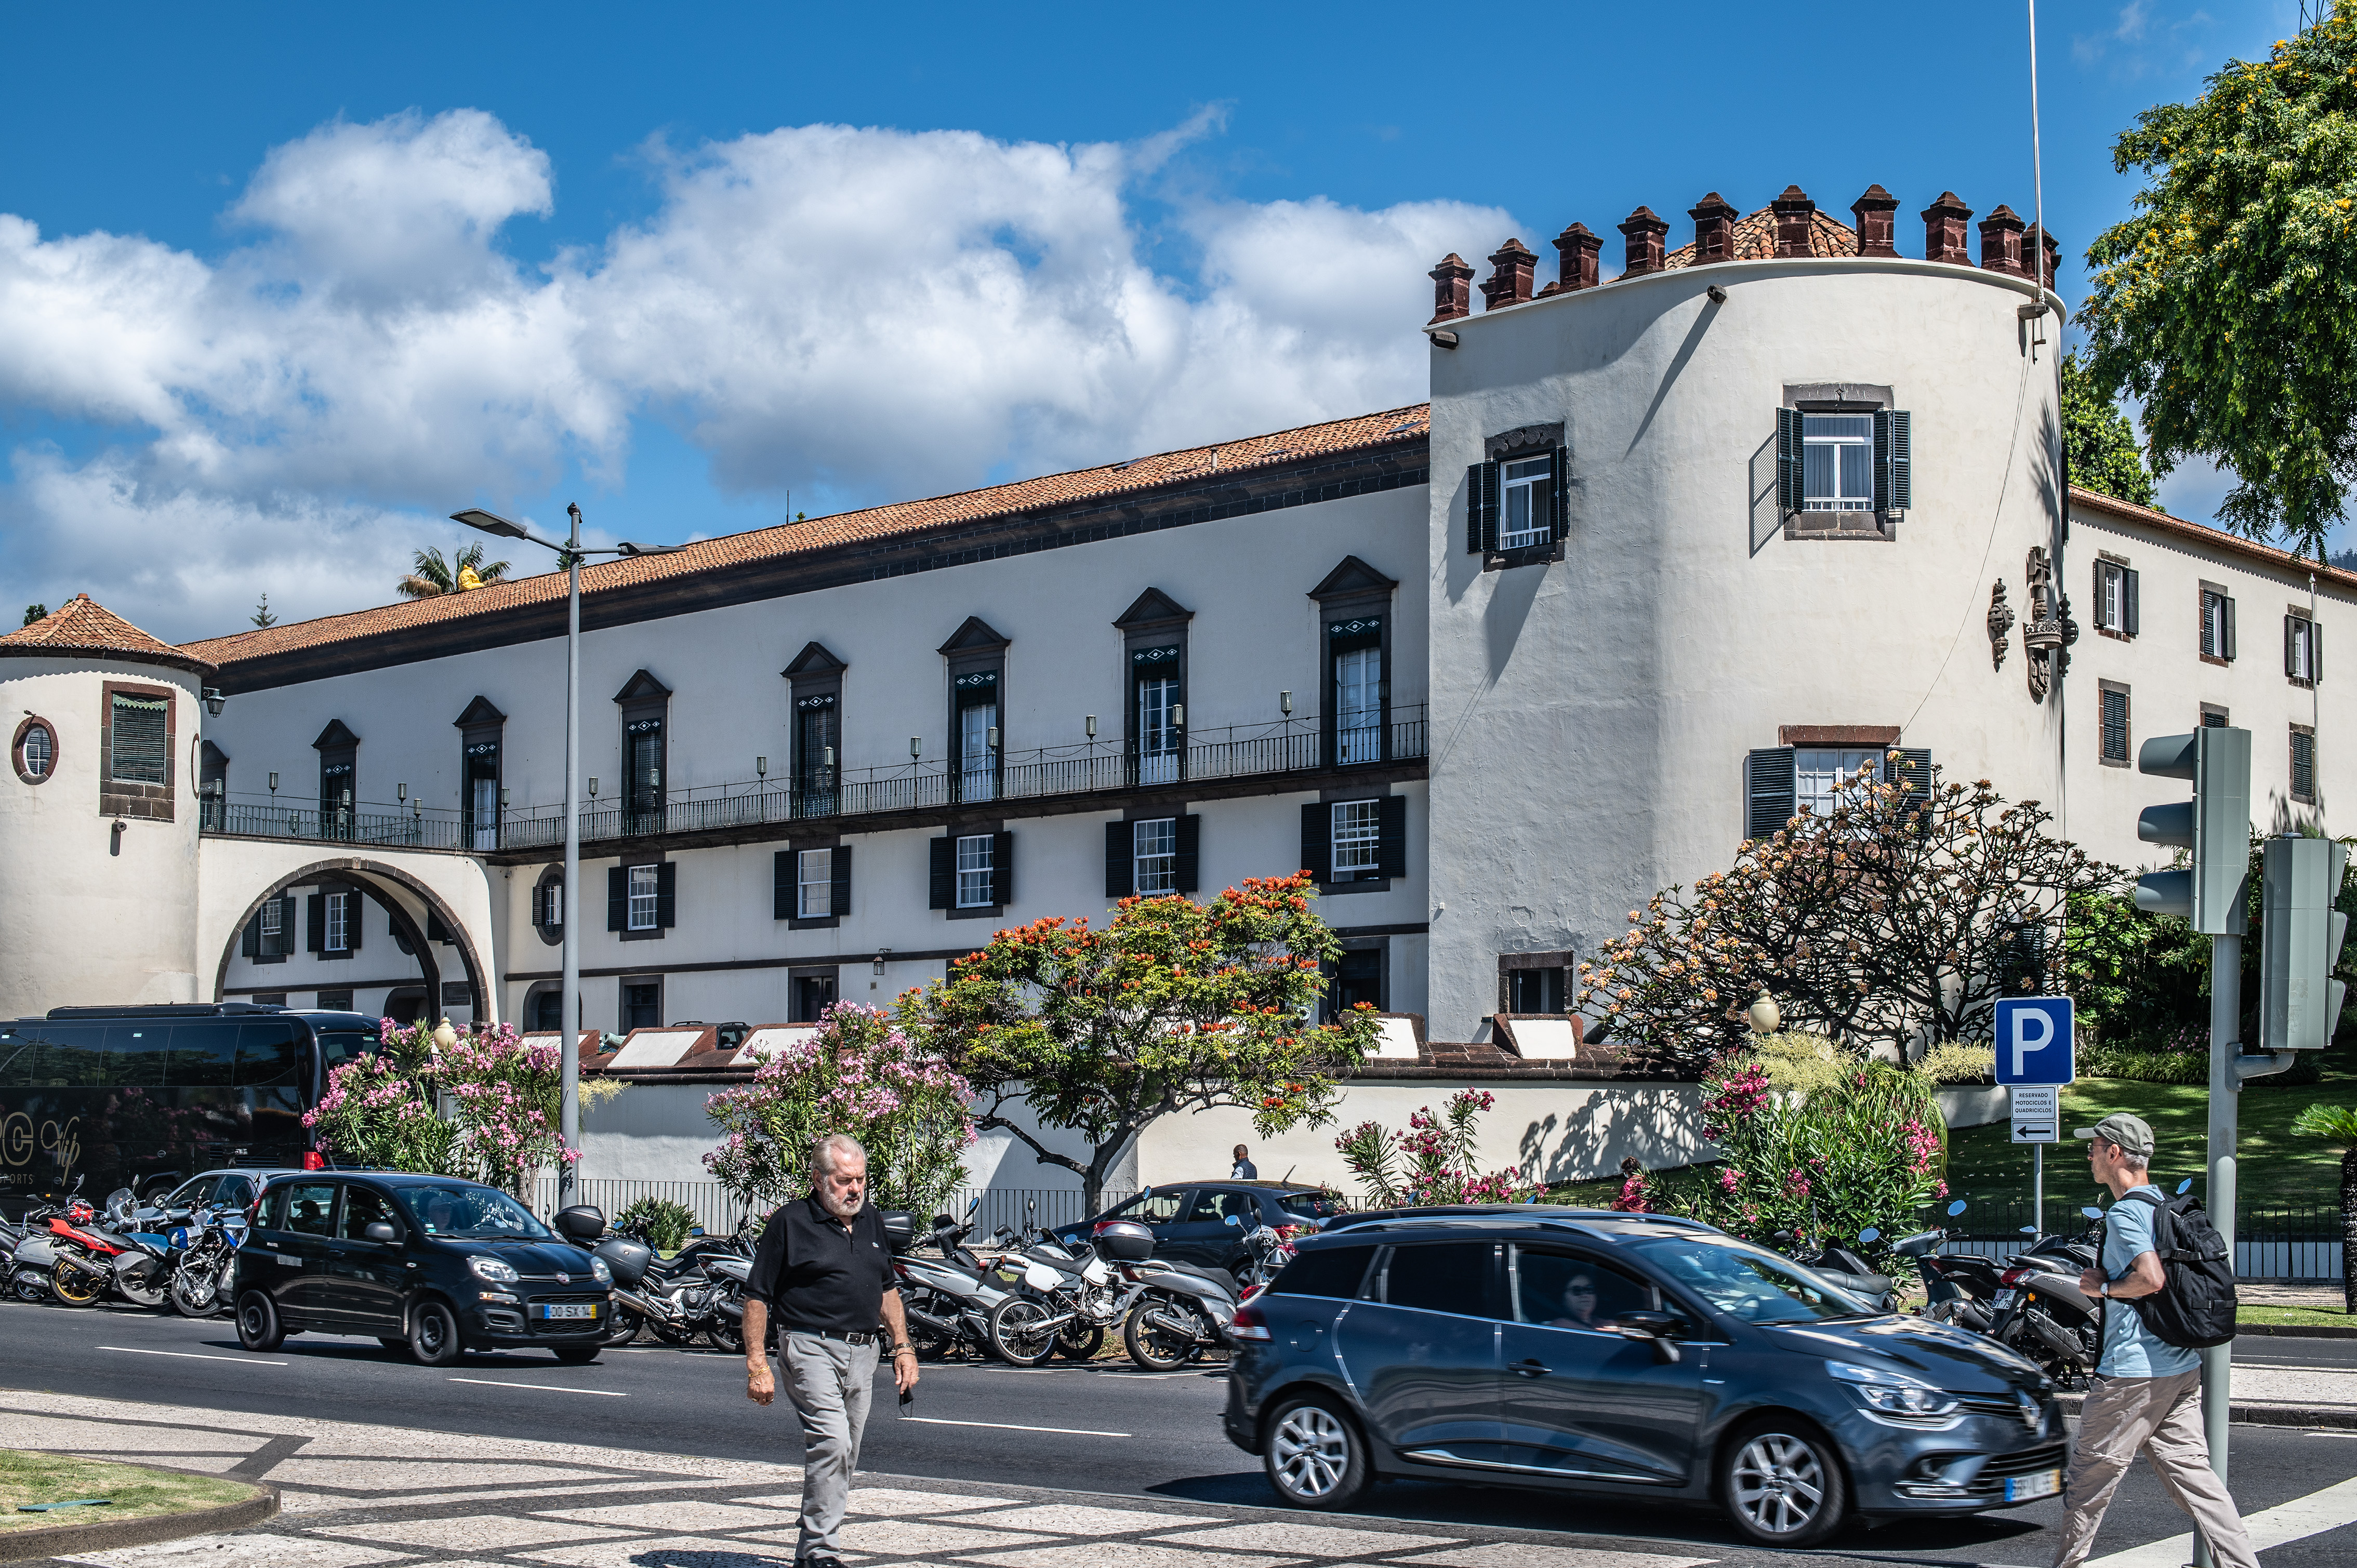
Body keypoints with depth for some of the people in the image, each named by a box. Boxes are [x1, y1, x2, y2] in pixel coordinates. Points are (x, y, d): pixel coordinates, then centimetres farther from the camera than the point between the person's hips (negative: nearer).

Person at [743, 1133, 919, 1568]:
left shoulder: (870, 1222, 14)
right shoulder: (790, 1222, -6)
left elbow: (887, 1289, 24)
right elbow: (757, 1297, -6)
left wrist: (902, 1347, 16)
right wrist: (756, 1363, -12)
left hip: (861, 1352, 7)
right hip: (811, 1348, -7)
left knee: (843, 1458, 11)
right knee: (831, 1443, -21)